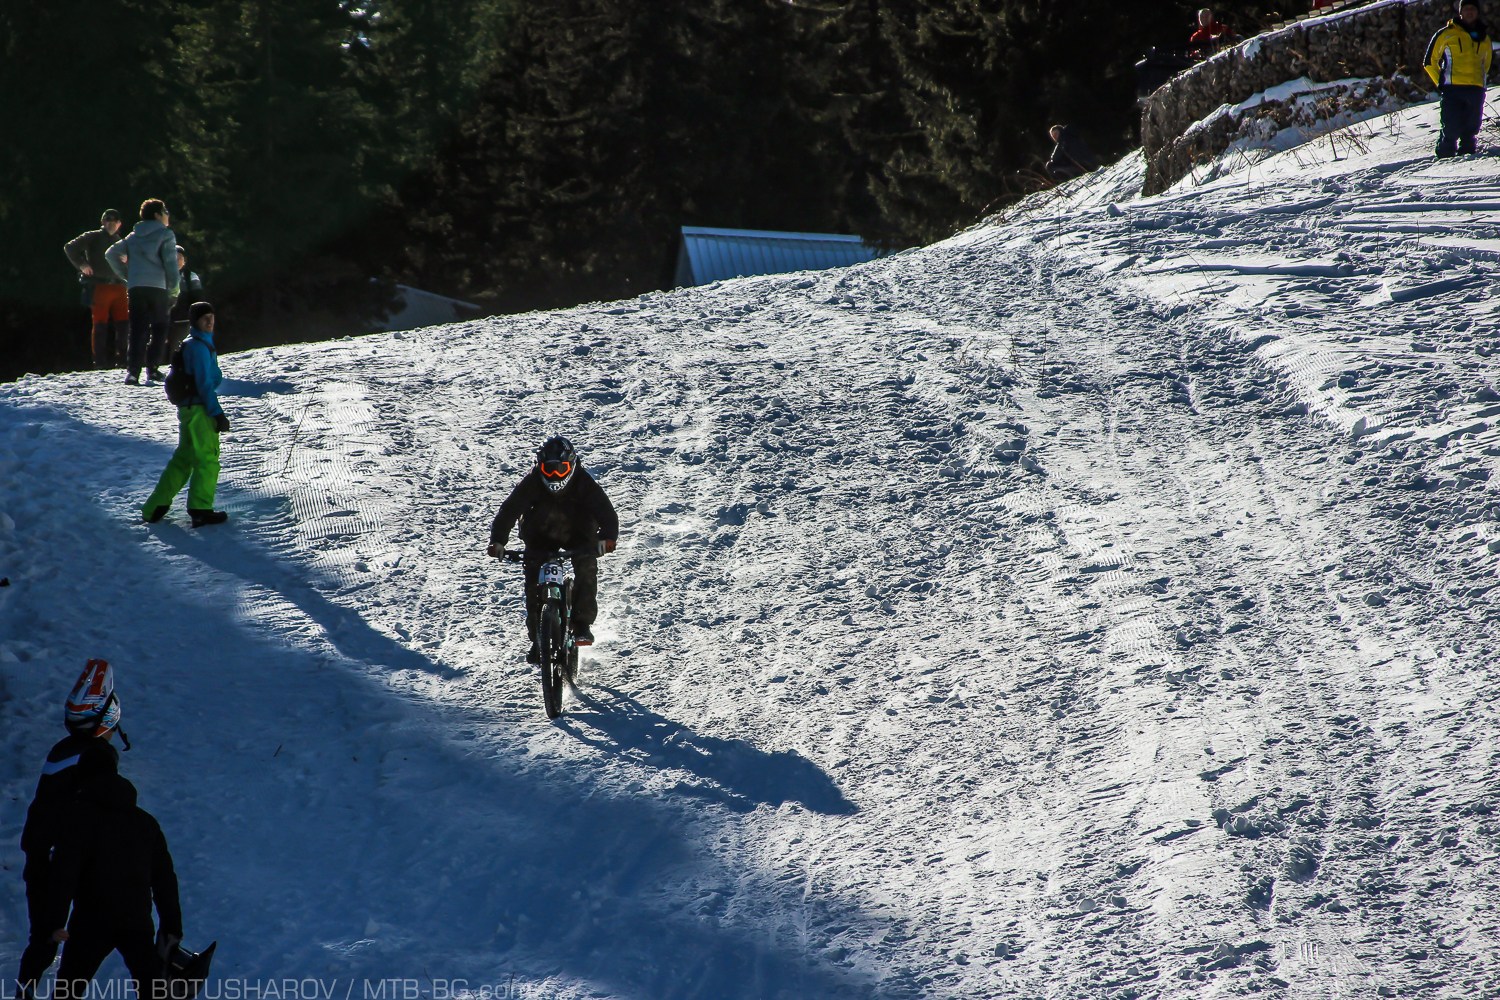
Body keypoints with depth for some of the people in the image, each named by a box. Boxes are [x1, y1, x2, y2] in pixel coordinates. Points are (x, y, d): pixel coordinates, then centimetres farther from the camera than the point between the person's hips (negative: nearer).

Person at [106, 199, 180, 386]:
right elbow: (171, 263, -7)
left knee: (138, 330, 4)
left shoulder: (133, 237, 17)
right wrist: (173, 291, 1)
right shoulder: (165, 234, 1)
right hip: (158, 287, -4)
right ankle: (152, 368, 0)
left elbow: (112, 254, 13)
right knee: (159, 329, 8)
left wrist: (127, 276, 16)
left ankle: (133, 371, -9)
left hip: (136, 287, 4)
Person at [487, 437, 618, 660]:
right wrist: (498, 541, -42)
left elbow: (605, 511, -31)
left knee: (586, 567, -29)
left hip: (578, 534, -1)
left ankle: (583, 624, -21)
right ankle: (537, 638, -7)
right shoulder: (532, 483, -21)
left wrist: (607, 537, -51)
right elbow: (509, 510, -26)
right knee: (533, 577, -17)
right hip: (541, 537, 1)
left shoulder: (583, 482, -23)